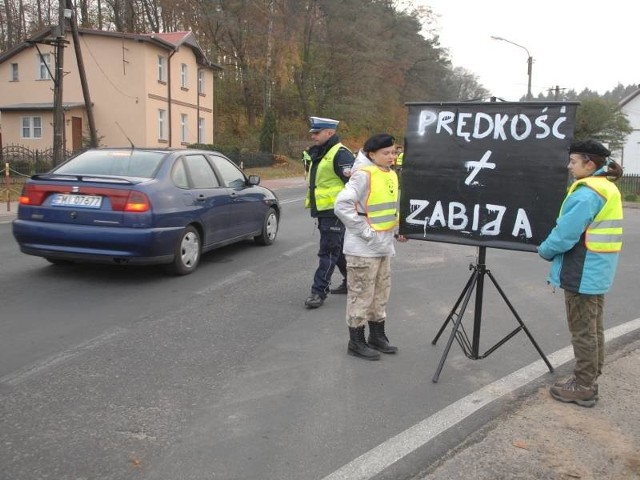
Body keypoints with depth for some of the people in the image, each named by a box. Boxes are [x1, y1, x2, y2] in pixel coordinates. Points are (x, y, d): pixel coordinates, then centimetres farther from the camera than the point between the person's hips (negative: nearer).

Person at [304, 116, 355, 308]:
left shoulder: (340, 154, -14)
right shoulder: (318, 154, 16)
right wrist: (312, 203, 23)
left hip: (335, 212, -10)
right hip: (323, 212, 10)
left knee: (328, 252, -5)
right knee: (338, 250, 18)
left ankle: (319, 291, -1)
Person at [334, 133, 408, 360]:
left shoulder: (392, 176, 11)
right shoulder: (363, 175, -15)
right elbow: (342, 205, -23)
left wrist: (397, 229, 8)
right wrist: (365, 231, -20)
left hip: (384, 247, 8)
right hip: (364, 248, -8)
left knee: (381, 293, 16)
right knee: (361, 295, 1)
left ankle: (377, 336, 30)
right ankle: (356, 342, 13)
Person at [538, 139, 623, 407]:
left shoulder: (586, 192, -20)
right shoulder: (608, 188, 13)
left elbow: (566, 232, -22)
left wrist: (545, 250, -4)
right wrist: (552, 249, 11)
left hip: (582, 273, -10)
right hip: (597, 271, 10)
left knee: (582, 332, -1)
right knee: (593, 329, 16)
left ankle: (583, 388, 9)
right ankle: (589, 382, 26)